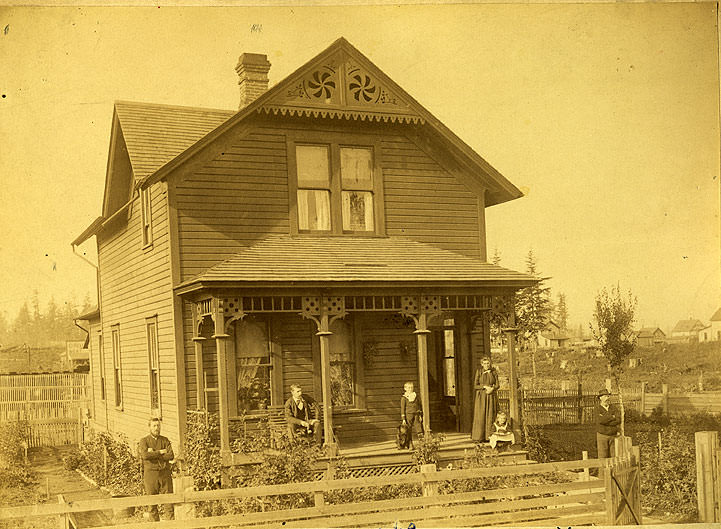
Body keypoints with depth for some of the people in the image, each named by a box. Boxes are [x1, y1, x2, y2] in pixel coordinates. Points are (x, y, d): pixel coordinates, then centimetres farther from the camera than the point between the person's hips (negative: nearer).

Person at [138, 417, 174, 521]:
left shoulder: (165, 440, 10)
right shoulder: (144, 441, 4)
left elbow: (171, 456, -4)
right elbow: (145, 455, -15)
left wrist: (153, 454, -8)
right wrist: (160, 452, -8)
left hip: (164, 473, 2)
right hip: (150, 473, -1)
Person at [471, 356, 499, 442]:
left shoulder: (494, 372, 5)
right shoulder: (479, 372, 0)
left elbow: (497, 385, 2)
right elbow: (475, 386, -3)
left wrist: (492, 389, -18)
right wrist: (485, 386, -17)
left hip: (492, 397, 2)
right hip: (481, 397, -2)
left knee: (491, 416, -2)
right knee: (481, 416, -5)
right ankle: (480, 437, -3)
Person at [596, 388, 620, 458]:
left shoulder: (613, 408, 4)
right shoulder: (598, 409, -5)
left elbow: (618, 420, -10)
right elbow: (601, 420, -25)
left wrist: (605, 419, -17)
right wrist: (612, 417, -13)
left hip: (613, 436, 3)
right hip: (602, 436, -3)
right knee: (603, 458, -3)